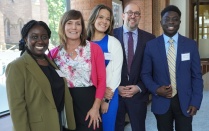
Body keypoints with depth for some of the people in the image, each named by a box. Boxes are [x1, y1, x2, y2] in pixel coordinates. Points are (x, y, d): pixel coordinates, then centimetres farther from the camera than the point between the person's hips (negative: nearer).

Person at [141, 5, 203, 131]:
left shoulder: (191, 45, 0)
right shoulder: (151, 45, -2)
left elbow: (196, 75, 1)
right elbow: (146, 74, 3)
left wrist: (195, 102, -5)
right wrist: (156, 89, -13)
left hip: (185, 101, 0)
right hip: (161, 102, 0)